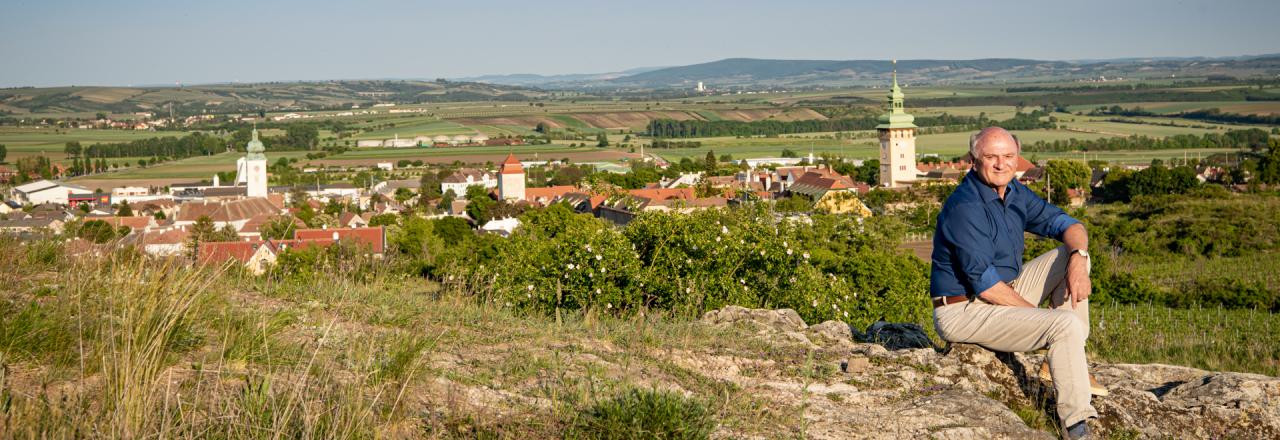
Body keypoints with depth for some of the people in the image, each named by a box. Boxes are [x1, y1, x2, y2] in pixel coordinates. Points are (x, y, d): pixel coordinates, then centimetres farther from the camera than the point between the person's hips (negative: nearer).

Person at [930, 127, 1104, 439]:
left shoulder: (1015, 193, 5)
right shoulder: (965, 208, -22)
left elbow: (1067, 225, 8)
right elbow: (985, 285, -24)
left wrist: (1078, 259, -15)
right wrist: (1037, 313, -14)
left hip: (1005, 293, 10)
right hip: (965, 312, -9)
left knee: (1072, 254, 6)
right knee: (1066, 325, -23)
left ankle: (1060, 362, 4)